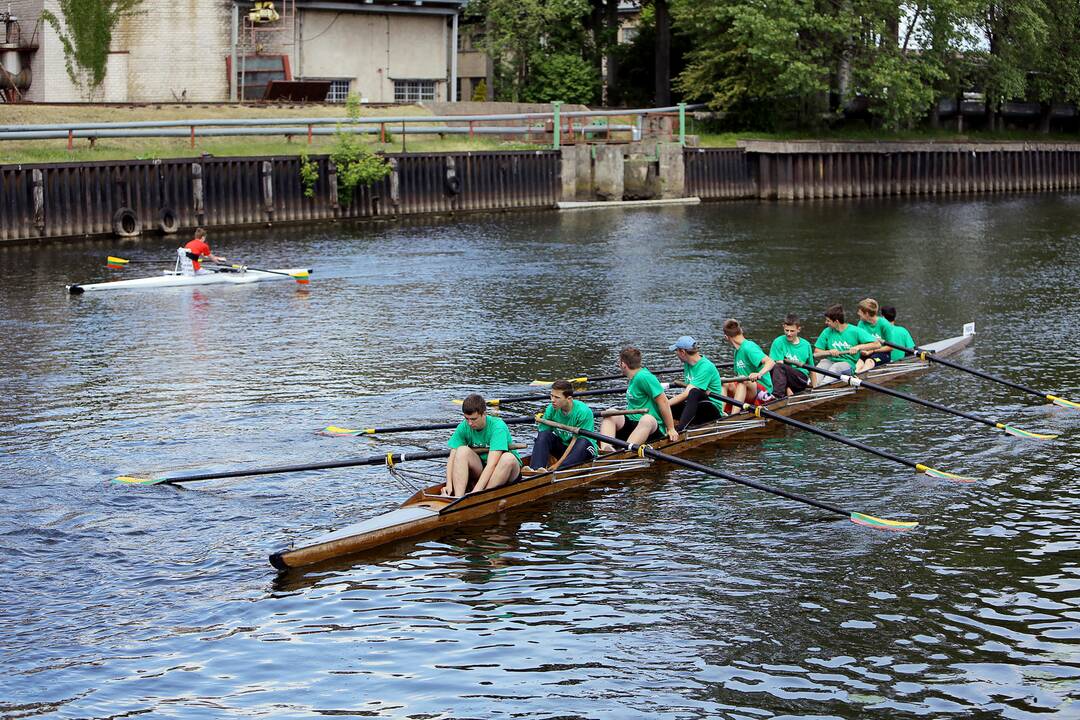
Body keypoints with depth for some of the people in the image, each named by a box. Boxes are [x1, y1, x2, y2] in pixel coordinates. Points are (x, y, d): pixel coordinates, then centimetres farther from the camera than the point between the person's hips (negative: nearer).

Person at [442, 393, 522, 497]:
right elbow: (452, 458, -12)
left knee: (508, 457, -35)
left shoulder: (498, 427, -24)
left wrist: (476, 491, -41)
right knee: (462, 450, -22)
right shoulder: (464, 427, -10)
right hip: (480, 470, 4)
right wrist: (449, 484, -29)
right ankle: (458, 499, -35)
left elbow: (491, 464, -33)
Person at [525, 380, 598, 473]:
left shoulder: (583, 412, -23)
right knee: (543, 434, -20)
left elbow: (575, 440, -23)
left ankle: (558, 470, -51)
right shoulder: (551, 409, -10)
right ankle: (536, 468, -39)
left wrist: (558, 463, -27)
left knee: (583, 442, -36)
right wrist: (548, 462, -25)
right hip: (562, 446, 4)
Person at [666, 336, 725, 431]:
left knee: (694, 392, -38)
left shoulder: (706, 367, -19)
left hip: (714, 411, -8)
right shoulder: (688, 364, 9)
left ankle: (680, 428, -52)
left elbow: (686, 394, -24)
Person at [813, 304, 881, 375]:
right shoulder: (827, 332, 8)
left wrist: (859, 347, -19)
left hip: (848, 363, -2)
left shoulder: (855, 331, -2)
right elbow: (816, 352, 9)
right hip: (830, 361, 3)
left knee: (835, 367, -36)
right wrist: (829, 352, -11)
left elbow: (877, 344, -7)